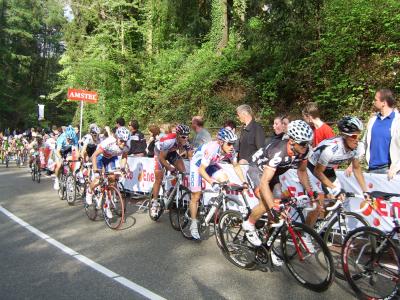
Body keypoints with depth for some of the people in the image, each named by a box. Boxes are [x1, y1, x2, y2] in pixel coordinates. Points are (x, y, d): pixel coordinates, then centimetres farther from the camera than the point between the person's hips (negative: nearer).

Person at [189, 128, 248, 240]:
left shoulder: (230, 150, -22)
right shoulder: (211, 149, -40)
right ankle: (193, 224, 13)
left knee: (224, 179, -20)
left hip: (210, 165, 5)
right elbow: (201, 169, -37)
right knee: (196, 196, -2)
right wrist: (212, 182, -49)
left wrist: (244, 182, -15)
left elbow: (236, 166, -8)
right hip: (197, 165, -5)